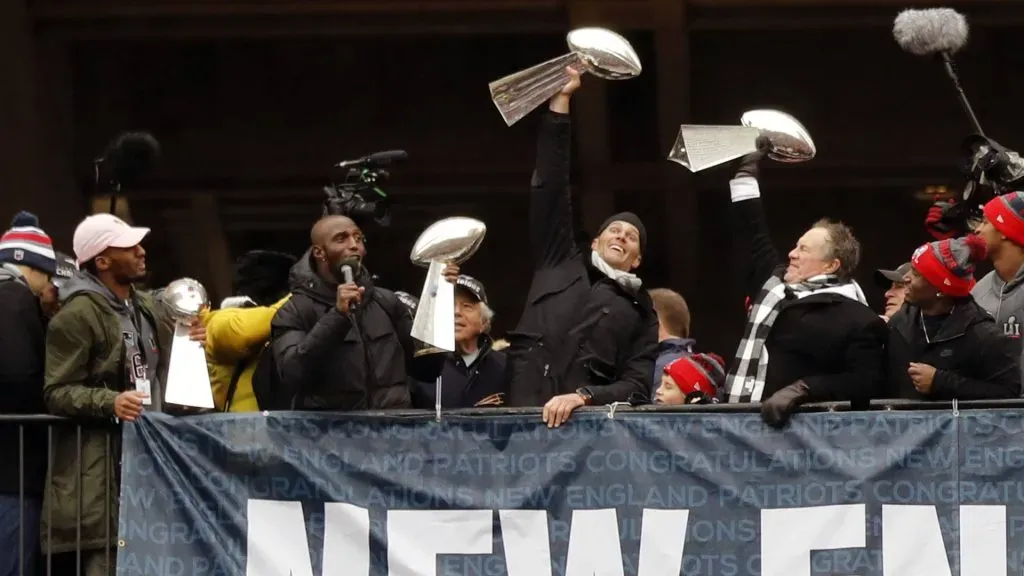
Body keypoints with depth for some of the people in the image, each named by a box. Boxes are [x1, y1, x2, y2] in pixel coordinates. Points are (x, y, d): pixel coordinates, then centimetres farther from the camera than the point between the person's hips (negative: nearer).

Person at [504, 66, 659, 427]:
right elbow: (550, 185, 21)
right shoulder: (562, 266, 26)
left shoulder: (640, 313, 23)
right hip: (522, 412, 0)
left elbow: (637, 388, 10)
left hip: (585, 421, 0)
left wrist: (583, 397, -10)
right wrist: (560, 102, 18)